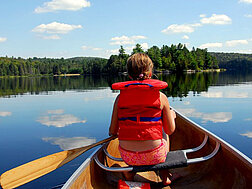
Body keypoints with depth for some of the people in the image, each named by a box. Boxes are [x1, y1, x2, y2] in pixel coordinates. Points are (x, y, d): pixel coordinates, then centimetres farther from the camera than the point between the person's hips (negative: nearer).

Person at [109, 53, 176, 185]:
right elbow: (170, 130, 3)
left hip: (127, 156, 2)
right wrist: (172, 115, 25)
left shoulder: (120, 97, -1)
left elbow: (112, 132, 3)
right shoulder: (161, 97, -5)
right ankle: (165, 175, 36)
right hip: (154, 156, -1)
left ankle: (129, 172, 33)